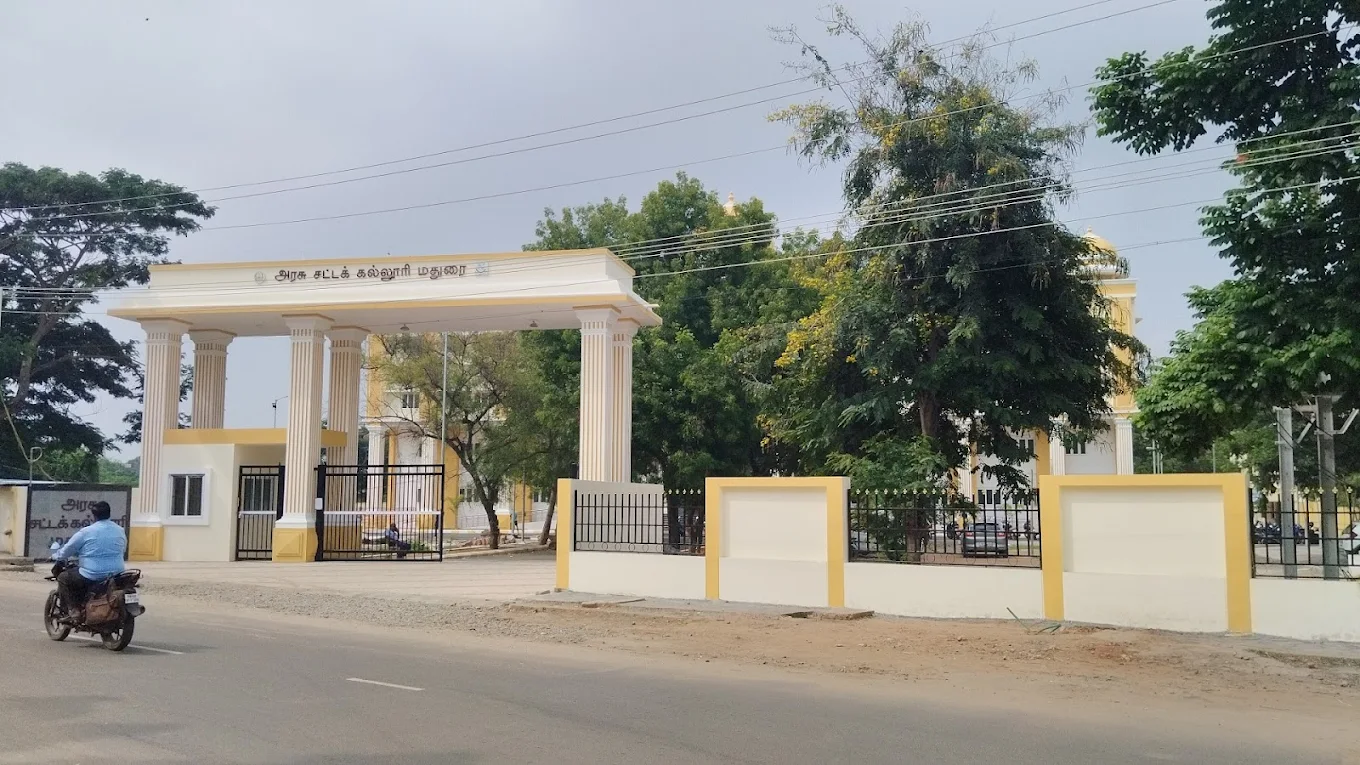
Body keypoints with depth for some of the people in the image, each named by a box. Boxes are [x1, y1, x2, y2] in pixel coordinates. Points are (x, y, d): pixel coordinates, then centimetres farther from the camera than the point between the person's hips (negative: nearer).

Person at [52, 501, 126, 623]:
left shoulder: (86, 532, -8)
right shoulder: (120, 531, 6)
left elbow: (67, 551, 3)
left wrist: (55, 556, 23)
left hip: (92, 577, -6)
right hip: (116, 577, 6)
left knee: (63, 578, 16)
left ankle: (73, 611, 5)